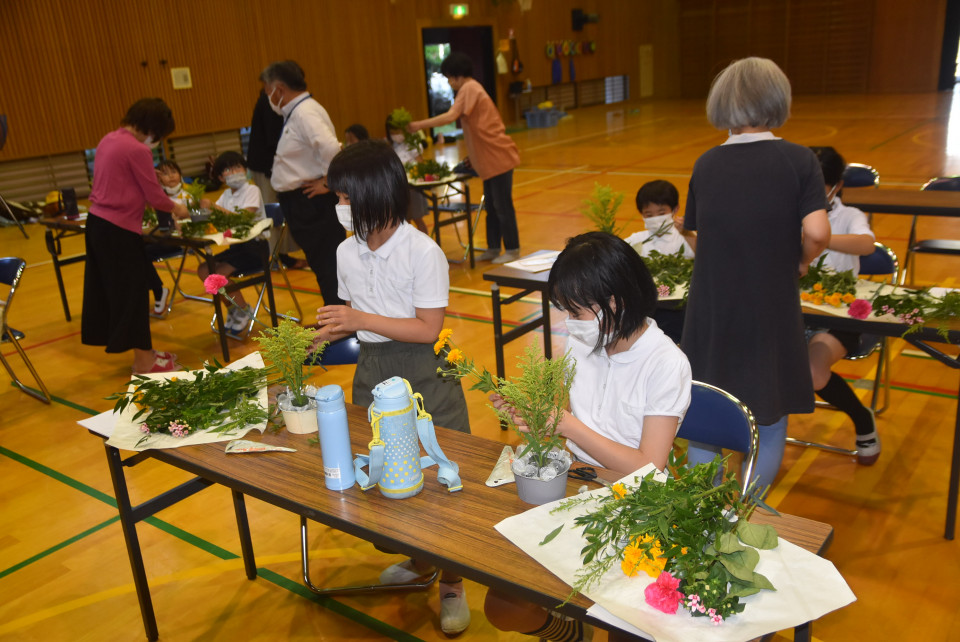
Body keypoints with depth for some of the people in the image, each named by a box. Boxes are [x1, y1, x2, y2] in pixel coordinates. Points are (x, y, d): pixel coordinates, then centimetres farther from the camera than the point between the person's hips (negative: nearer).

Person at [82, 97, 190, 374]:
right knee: (133, 292, 1)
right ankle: (144, 360, 11)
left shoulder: (109, 140, 11)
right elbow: (154, 195, -11)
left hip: (97, 222, 9)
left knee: (107, 287, 14)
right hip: (119, 229, -9)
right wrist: (175, 208, 8)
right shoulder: (137, 149, -15)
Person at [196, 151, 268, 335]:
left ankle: (243, 310, -1)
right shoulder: (227, 195, 14)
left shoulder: (252, 190, -8)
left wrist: (215, 207, -29)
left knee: (220, 272, -23)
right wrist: (204, 207, -16)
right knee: (204, 270, -6)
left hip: (256, 246, -8)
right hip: (236, 246, 8)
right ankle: (234, 307, 9)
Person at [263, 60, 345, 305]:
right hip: (302, 202, 10)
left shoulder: (305, 113, -18)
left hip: (313, 202, -10)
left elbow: (332, 149, -33)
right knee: (323, 265, 16)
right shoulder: (296, 112, 14)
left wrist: (328, 183, -22)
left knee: (326, 266, -3)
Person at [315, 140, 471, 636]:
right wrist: (329, 331, -6)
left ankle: (451, 584, 23)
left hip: (423, 376, -6)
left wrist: (362, 320, -22)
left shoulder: (423, 252, -19)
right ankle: (418, 560, 40)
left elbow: (428, 329, -19)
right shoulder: (347, 253, 1)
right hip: (372, 371, 6)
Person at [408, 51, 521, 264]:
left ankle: (512, 250, 7)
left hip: (498, 157, -10)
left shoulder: (469, 89, -13)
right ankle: (493, 248, 23)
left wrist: (420, 125, -23)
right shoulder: (472, 88, 18)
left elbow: (450, 116, -27)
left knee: (502, 206, -2)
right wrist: (472, 156, 13)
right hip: (490, 158, 10)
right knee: (491, 206, 14)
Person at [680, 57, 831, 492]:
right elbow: (816, 232, -18)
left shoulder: (705, 164, 1)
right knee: (768, 421, 15)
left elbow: (697, 233, 2)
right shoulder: (798, 160, -8)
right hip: (771, 313, -2)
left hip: (712, 310, 3)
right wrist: (801, 261, 2)